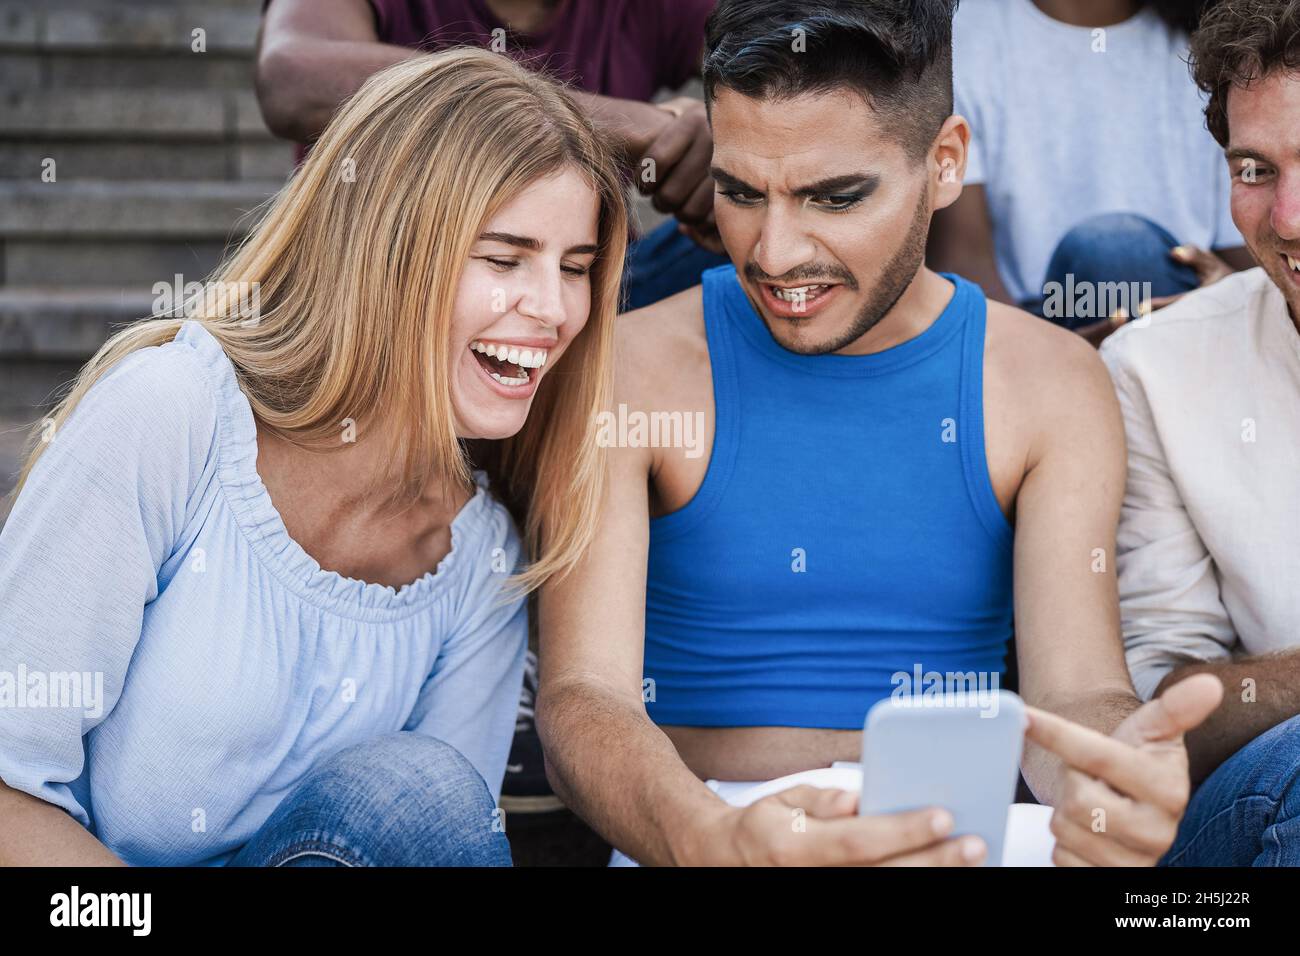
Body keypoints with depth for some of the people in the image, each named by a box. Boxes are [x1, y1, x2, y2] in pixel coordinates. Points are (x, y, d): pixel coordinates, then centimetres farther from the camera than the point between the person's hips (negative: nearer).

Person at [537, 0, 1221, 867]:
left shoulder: (1050, 385, 7)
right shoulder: (630, 372, 0)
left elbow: (1076, 692, -4)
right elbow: (583, 696, -11)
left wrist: (1119, 788, -31)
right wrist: (708, 840, -35)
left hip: (953, 830, 2)